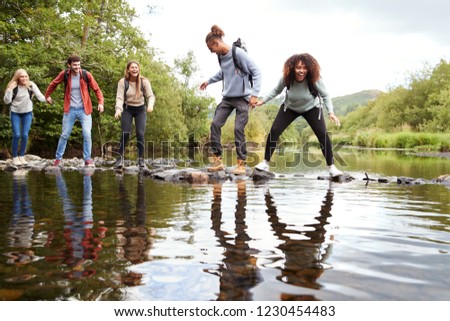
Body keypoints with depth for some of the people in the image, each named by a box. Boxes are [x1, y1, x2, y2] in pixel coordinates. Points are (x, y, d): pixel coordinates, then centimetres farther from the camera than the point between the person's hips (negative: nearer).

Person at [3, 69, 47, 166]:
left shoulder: (31, 85, -14)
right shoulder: (13, 86, -15)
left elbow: (40, 96, -19)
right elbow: (6, 101, -17)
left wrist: (46, 99, -40)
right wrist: (10, 89, -30)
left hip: (27, 112, 1)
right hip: (15, 113, -1)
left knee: (25, 135, -3)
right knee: (17, 135, -7)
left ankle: (21, 156, 14)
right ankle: (15, 158, 8)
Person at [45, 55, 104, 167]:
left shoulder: (86, 75, -7)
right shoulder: (64, 74, -3)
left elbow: (97, 89, 0)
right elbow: (53, 84, 15)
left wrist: (100, 102, -11)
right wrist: (47, 95, 23)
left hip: (84, 110, -1)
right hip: (70, 110, 1)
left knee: (87, 134, -9)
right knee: (64, 135, 7)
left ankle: (87, 159, 3)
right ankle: (58, 158, 21)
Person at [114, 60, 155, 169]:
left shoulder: (144, 81, -11)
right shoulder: (123, 82, -12)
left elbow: (151, 95, -15)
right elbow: (119, 97, -17)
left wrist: (150, 105, -37)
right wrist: (118, 109, -35)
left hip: (141, 109, 1)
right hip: (127, 109, 0)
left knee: (140, 134, -10)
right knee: (125, 133, -12)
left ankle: (141, 159, 0)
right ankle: (120, 158, -3)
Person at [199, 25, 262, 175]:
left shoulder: (238, 53, -15)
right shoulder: (221, 56, 6)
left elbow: (256, 72, -14)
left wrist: (254, 94, -20)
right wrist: (209, 81, 29)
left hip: (242, 97, -7)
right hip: (227, 97, 7)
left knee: (238, 129, -10)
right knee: (215, 124, -3)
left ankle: (241, 164, 1)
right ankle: (217, 160, 4)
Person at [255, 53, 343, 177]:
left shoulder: (314, 79, -31)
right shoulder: (286, 78, -27)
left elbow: (325, 95, -17)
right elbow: (276, 90, -6)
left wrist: (331, 112, -25)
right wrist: (263, 101, -9)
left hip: (311, 108, -1)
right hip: (290, 108, 1)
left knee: (323, 135, -12)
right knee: (274, 131, -11)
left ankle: (331, 167, 3)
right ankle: (265, 163, 3)